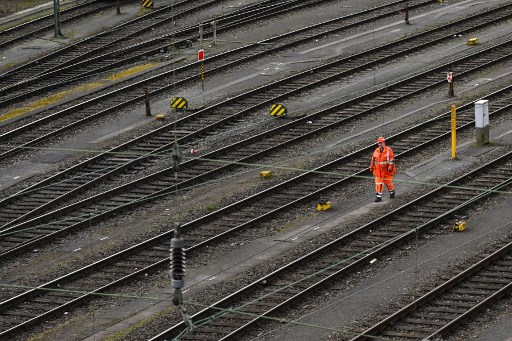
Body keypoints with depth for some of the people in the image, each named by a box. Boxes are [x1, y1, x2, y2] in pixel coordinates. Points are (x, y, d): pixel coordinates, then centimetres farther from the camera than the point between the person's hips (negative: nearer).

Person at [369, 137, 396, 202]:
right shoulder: (376, 151, 6)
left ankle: (392, 192, 37)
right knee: (378, 184, -3)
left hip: (387, 170, -3)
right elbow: (373, 160, 15)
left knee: (388, 182, 11)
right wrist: (372, 168, 15)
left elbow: (391, 160, -11)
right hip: (378, 171, 3)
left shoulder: (388, 150, -7)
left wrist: (390, 167, -20)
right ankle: (378, 197, -2)